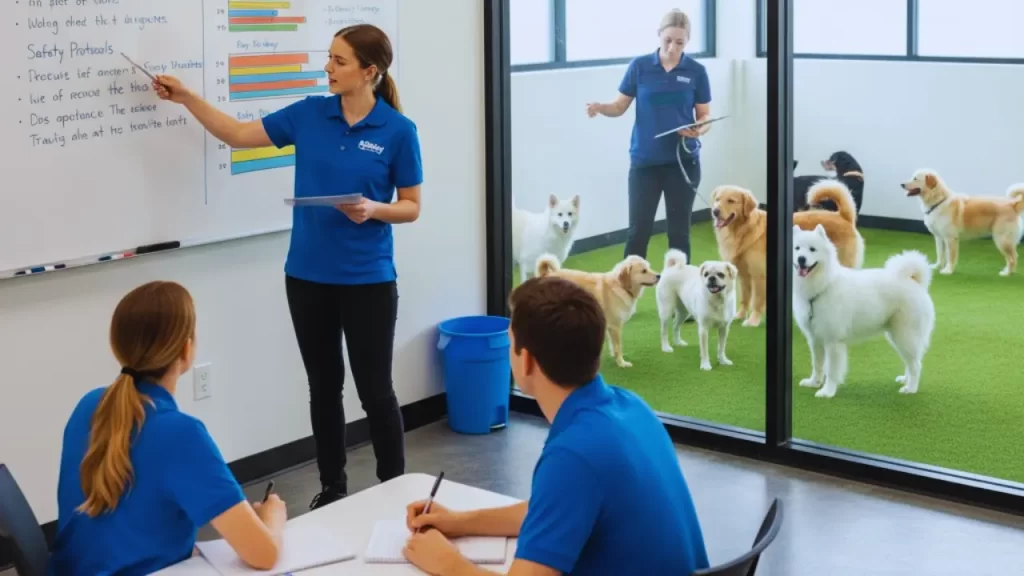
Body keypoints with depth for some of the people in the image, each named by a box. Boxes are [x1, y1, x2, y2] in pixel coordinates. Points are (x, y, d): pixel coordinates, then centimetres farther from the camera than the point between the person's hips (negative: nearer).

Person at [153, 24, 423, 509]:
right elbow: (239, 135, 9)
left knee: (375, 390, 1)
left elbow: (412, 207, -2)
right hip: (307, 275, 4)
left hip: (368, 280, -4)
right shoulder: (308, 114, 2)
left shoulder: (398, 131, -8)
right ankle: (331, 486, 25)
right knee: (323, 388, 12)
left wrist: (374, 209, -21)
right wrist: (186, 98, 3)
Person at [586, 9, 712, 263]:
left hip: (683, 160, 0)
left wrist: (699, 130, -19)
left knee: (679, 230, 7)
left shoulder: (696, 71, -1)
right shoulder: (640, 66, -2)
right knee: (638, 230, -1)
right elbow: (621, 106, 3)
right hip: (645, 160, 0)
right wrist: (600, 108, -18)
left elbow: (705, 116, 4)